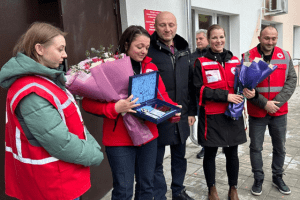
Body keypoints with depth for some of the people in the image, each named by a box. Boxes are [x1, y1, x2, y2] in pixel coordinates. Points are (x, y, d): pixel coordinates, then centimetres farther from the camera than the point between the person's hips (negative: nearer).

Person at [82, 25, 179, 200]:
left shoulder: (151, 67, 6)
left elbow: (162, 95, 11)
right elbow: (88, 102, -12)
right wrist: (114, 108, -27)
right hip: (120, 139, -5)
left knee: (146, 186, 18)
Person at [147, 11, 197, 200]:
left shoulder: (184, 50, 7)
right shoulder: (148, 50, -12)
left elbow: (191, 83, 12)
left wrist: (192, 111, 11)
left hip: (181, 116, 6)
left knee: (179, 157, 20)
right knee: (157, 162, 9)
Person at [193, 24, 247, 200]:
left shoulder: (235, 61, 7)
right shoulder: (201, 63, -5)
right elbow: (200, 90, -11)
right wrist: (225, 96, -17)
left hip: (233, 115, 3)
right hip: (211, 116, -3)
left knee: (232, 153, 12)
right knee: (210, 153, 11)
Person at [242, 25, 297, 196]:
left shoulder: (285, 56, 3)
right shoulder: (248, 57, -7)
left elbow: (292, 80, -2)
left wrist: (276, 102, -14)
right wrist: (264, 103, -16)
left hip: (279, 112, 3)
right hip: (256, 113, -3)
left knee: (280, 147, 15)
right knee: (256, 148, 9)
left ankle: (278, 177, 36)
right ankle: (258, 179, 27)